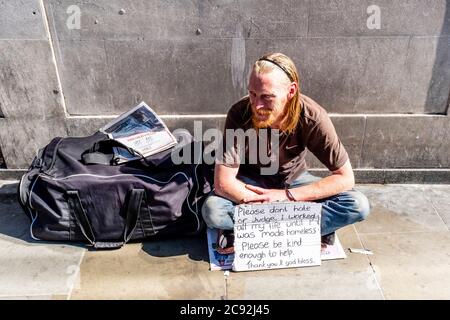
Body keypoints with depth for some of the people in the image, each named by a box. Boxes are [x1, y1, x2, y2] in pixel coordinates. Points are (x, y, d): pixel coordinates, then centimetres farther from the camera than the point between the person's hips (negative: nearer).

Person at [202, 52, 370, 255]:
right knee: (212, 211, -31)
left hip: (293, 181, 2)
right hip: (251, 183, -1)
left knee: (359, 206, -21)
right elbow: (224, 182, -28)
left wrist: (286, 196, -26)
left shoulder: (312, 117, -25)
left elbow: (345, 178, -20)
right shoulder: (240, 114, -28)